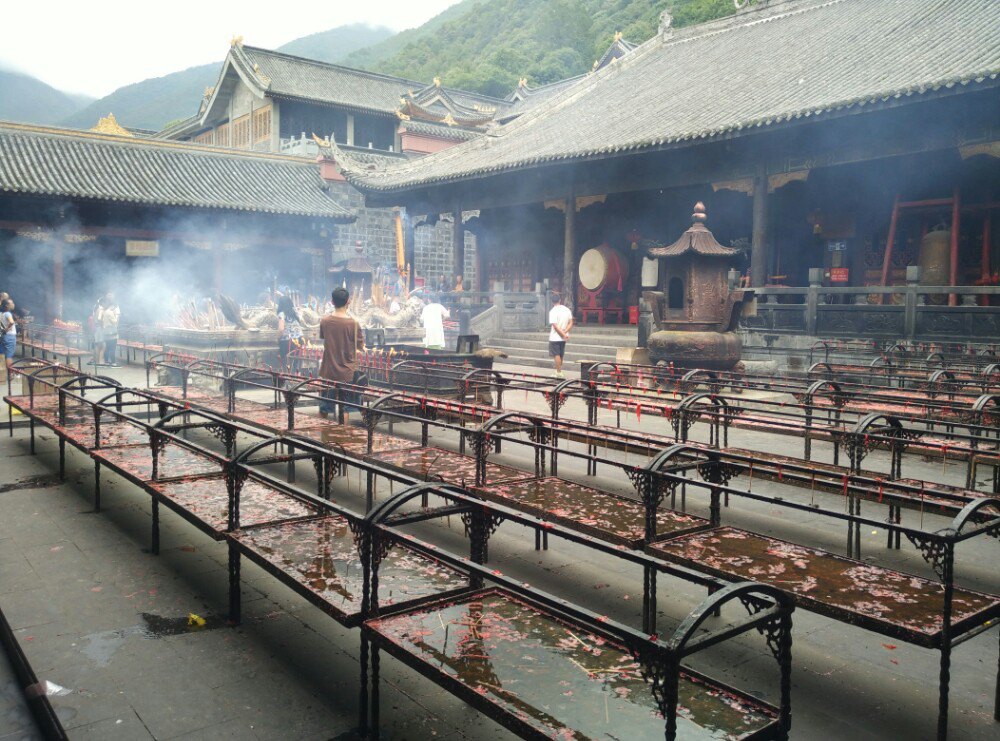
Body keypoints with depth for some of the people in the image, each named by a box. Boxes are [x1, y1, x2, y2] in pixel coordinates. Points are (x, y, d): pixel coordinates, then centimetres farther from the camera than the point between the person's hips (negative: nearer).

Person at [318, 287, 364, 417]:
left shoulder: (324, 321, -6)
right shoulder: (353, 323, -16)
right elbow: (361, 346, -6)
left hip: (328, 371, 3)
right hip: (348, 372, -3)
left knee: (324, 409, 14)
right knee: (345, 409, 7)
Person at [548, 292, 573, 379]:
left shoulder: (553, 311, -15)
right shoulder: (567, 309, 4)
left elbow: (555, 326, -20)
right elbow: (571, 323, 3)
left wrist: (563, 334, -16)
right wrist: (565, 332, -6)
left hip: (555, 337, -6)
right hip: (563, 338, 6)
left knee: (556, 355, 0)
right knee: (560, 355, 16)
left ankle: (559, 373, 1)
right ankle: (559, 371, 26)